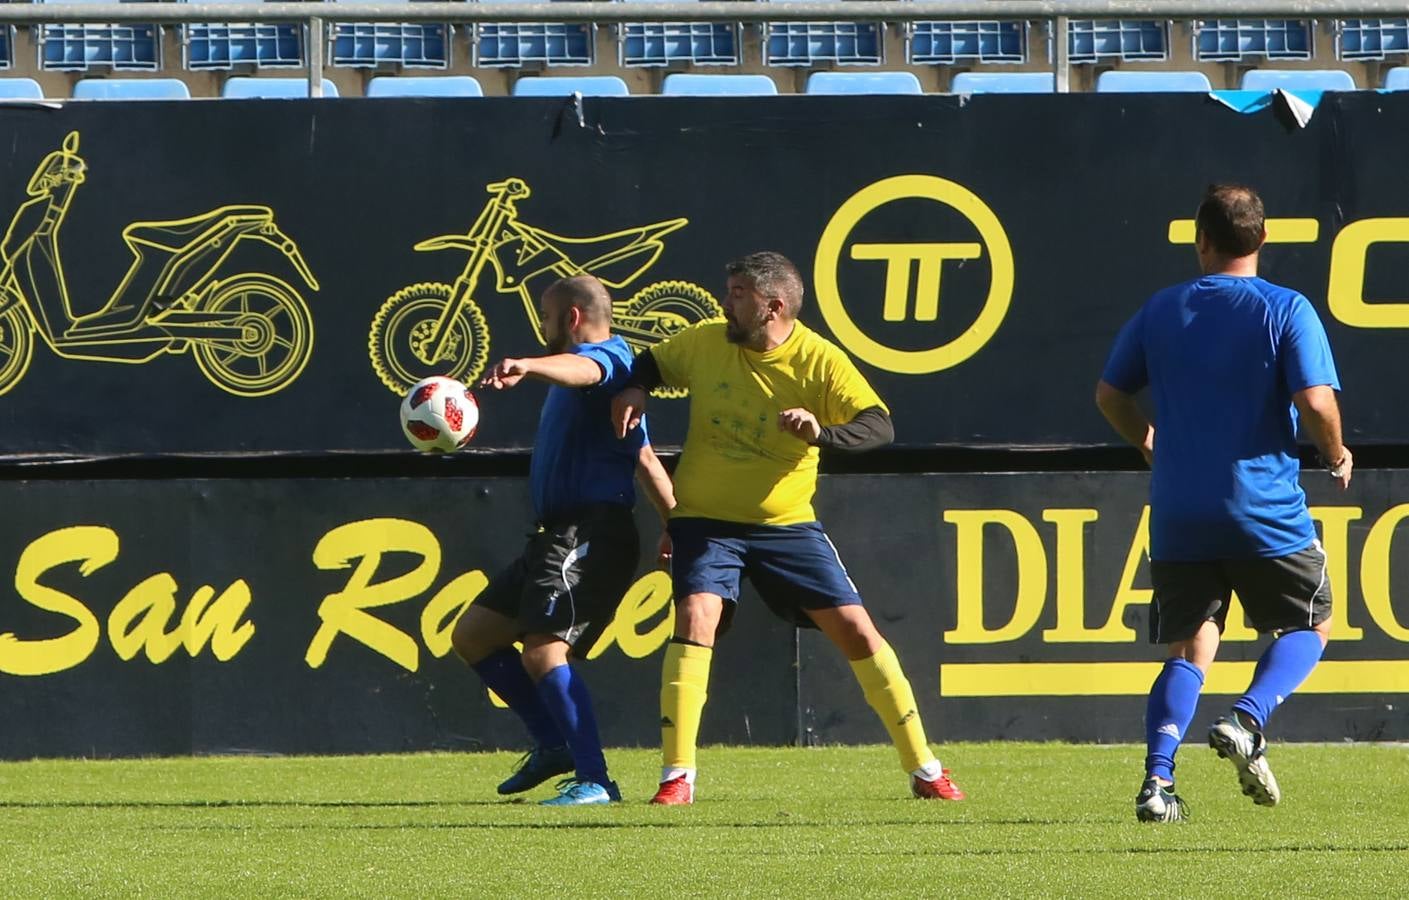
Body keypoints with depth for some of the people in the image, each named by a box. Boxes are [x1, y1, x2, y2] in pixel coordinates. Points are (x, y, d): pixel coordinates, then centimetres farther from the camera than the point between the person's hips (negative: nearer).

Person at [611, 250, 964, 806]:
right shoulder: (704, 344, -3)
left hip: (786, 524, -1)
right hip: (707, 520, 1)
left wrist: (822, 432, -40)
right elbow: (652, 363, 17)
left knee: (855, 630, -4)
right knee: (696, 617, -23)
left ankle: (925, 771, 8)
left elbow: (879, 428, -21)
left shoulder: (819, 362, -11)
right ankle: (677, 776, -18)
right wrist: (634, 390, -6)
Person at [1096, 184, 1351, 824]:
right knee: (1310, 627, 16)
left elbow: (1109, 395, 12)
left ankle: (1157, 779, -11)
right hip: (1266, 514, -3)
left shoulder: (1161, 311, 6)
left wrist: (1148, 442, 31)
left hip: (1178, 518, 3)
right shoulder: (1286, 311, -6)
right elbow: (1316, 402, -15)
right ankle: (1247, 722, -11)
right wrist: (1336, 457, 5)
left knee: (1189, 650, 9)